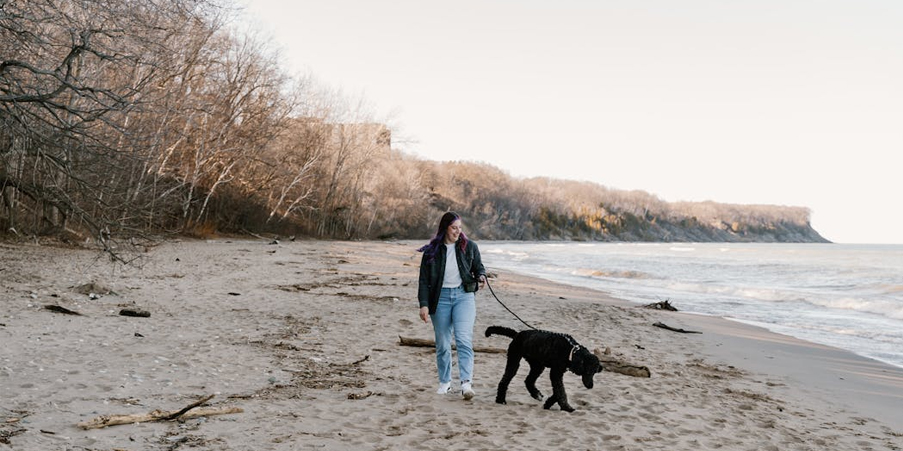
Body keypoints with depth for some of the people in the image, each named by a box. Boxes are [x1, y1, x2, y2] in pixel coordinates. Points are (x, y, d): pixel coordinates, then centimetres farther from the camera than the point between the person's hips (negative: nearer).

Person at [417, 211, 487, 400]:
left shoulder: (469, 247, 3)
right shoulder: (432, 250, 1)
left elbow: (479, 267, 15)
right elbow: (424, 280, 2)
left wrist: (481, 277, -8)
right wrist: (424, 304, -6)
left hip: (464, 295, -1)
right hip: (440, 297, 1)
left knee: (464, 339, -15)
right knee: (442, 343, 8)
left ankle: (466, 382, -18)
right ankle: (445, 382, 23)